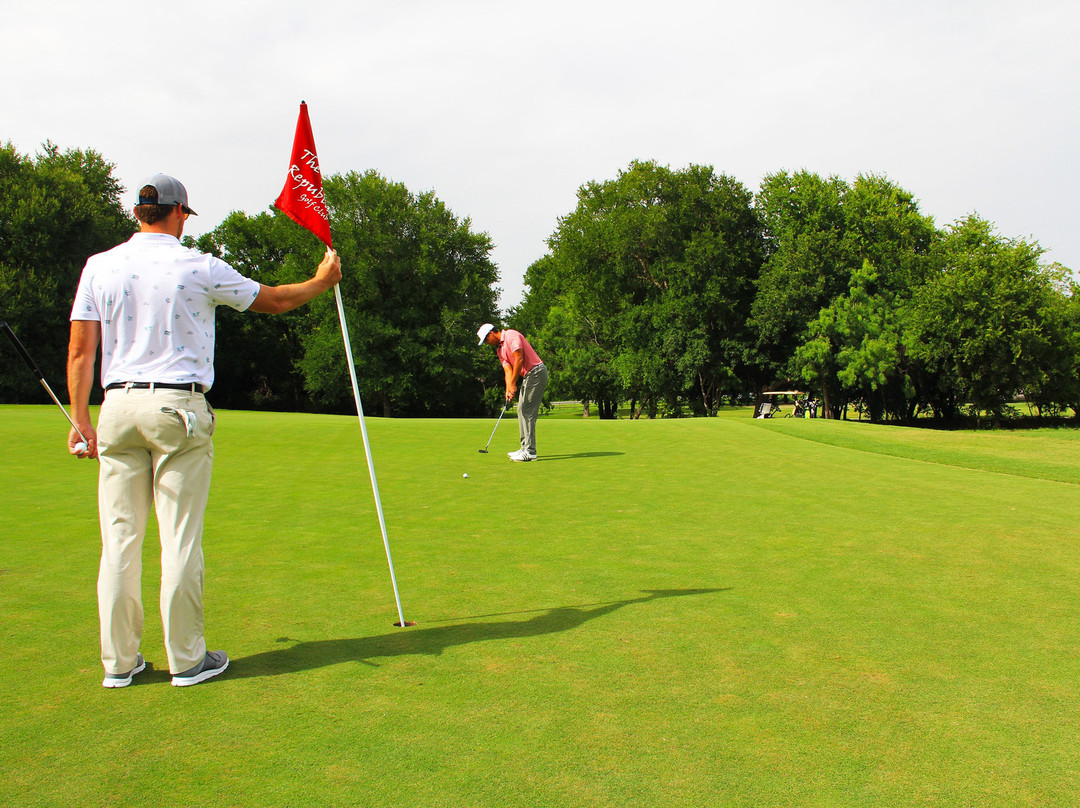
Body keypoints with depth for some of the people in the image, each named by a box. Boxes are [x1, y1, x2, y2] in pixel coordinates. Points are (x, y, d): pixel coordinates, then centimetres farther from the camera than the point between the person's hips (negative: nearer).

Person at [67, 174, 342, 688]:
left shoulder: (100, 267, 6)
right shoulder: (200, 268, -2)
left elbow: (80, 351, 3)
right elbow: (275, 301, 10)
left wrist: (81, 422, 7)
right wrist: (321, 282, 27)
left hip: (118, 406, 4)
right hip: (179, 406, -3)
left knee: (120, 537, 7)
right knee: (180, 538, 2)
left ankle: (119, 662, 14)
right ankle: (187, 659, 10)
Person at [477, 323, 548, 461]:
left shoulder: (511, 335, -10)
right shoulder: (499, 350, 17)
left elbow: (519, 359, -19)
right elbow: (508, 370, 8)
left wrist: (513, 384, -18)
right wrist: (508, 390, -8)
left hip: (536, 372, -10)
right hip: (527, 376, 10)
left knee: (527, 412, -12)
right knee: (521, 411, 10)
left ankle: (530, 451, -12)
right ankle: (525, 448, 15)